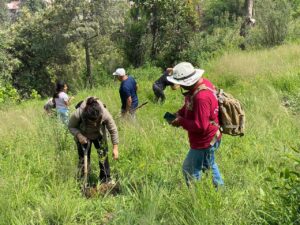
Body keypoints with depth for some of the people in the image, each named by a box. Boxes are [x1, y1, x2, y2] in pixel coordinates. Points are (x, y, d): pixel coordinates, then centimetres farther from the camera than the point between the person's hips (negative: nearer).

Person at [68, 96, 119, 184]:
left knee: (103, 156, -2)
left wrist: (115, 148, -17)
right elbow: (71, 127, -16)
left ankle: (106, 180, 14)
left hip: (99, 136, 1)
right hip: (83, 137, -1)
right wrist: (78, 135, -35)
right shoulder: (77, 114, -39)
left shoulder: (105, 114, -37)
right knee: (83, 158, 2)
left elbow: (113, 130, -20)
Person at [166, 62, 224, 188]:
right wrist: (179, 113, -2)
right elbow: (190, 106, 14)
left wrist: (181, 122, -20)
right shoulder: (203, 83, -3)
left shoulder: (201, 97, -34)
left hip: (204, 143, -11)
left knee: (190, 171, 4)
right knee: (208, 165, 31)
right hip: (210, 138, 11)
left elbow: (200, 126, -32)